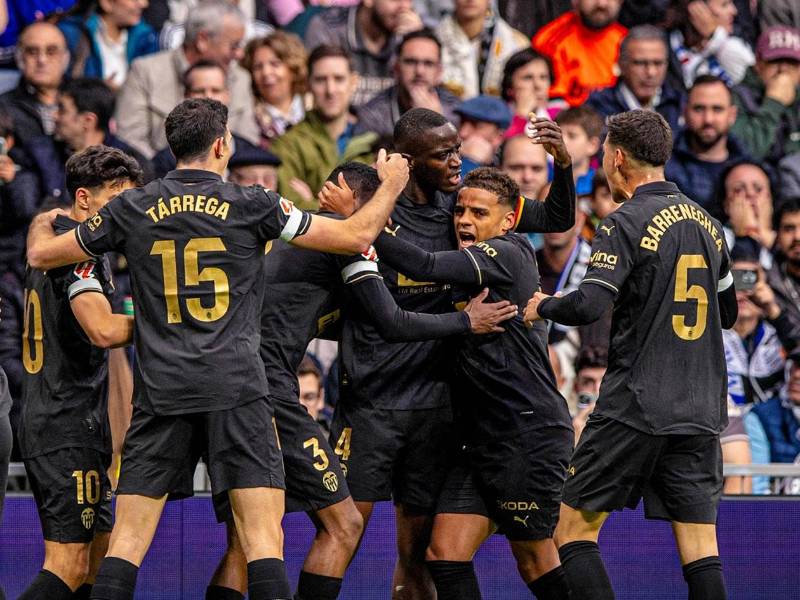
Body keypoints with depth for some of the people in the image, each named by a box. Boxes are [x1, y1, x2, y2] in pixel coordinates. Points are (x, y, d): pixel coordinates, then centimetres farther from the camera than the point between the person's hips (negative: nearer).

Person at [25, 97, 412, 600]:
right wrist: (391, 186, 24)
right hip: (236, 389, -2)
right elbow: (355, 237, 6)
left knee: (128, 539, 3)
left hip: (160, 390, 2)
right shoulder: (251, 206, 1)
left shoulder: (132, 209, 6)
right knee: (263, 535, -5)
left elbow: (42, 256, 17)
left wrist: (42, 224, 41)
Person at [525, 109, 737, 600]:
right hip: (701, 412, 6)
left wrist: (542, 306, 1)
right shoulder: (707, 223, 12)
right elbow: (728, 313, 23)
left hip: (634, 407, -6)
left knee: (575, 528, 3)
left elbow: (588, 305, -19)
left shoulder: (627, 223, -9)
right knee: (700, 550, 2)